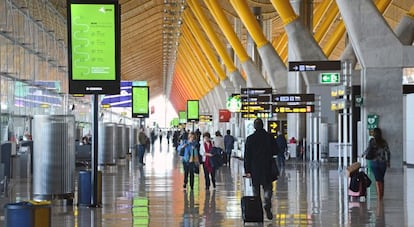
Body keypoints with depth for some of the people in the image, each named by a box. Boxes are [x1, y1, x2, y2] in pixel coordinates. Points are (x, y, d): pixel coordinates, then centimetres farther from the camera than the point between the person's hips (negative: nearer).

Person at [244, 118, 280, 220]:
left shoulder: (250, 139, -4)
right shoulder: (269, 137, -4)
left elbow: (247, 156, -3)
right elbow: (276, 151, 1)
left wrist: (247, 170, 1)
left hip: (255, 169, 0)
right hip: (267, 168, 0)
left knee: (256, 189, 11)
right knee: (267, 188, 7)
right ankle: (267, 204, -18)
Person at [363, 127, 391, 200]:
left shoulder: (372, 140, -6)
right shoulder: (384, 142, 2)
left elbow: (368, 149, -15)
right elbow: (388, 152, 1)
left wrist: (363, 154, 4)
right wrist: (388, 162, 11)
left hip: (374, 162, -3)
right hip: (383, 163, 3)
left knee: (377, 179, -1)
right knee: (382, 179, 15)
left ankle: (379, 195, -10)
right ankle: (382, 195, 22)